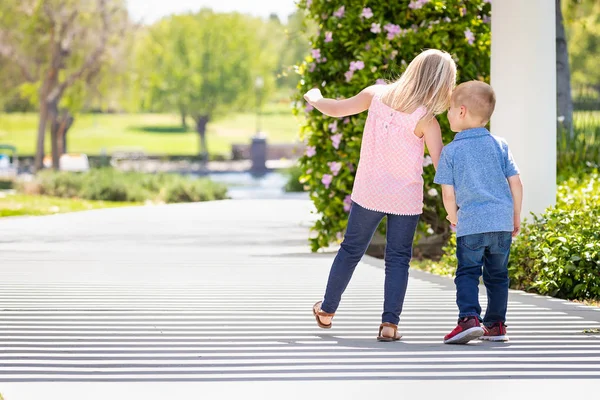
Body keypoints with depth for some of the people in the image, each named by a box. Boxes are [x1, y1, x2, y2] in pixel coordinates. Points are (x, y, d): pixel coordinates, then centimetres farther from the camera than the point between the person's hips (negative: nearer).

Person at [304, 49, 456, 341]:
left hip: (368, 193, 3)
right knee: (398, 258, 8)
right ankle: (389, 323, 2)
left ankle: (327, 311, 32)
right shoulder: (426, 120, -17)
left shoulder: (377, 95, -6)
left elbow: (336, 109, 6)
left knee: (351, 250, 18)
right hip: (405, 198, -3)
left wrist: (314, 98, 27)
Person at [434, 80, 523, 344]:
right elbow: (515, 184, 4)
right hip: (502, 221, 3)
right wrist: (516, 217, 15)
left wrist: (455, 220, 14)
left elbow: (448, 195, -2)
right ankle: (496, 324, 18)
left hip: (471, 224, -3)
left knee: (467, 273, 1)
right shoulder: (499, 146, 5)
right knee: (497, 275, 14)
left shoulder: (451, 152, -3)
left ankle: (469, 318, -17)